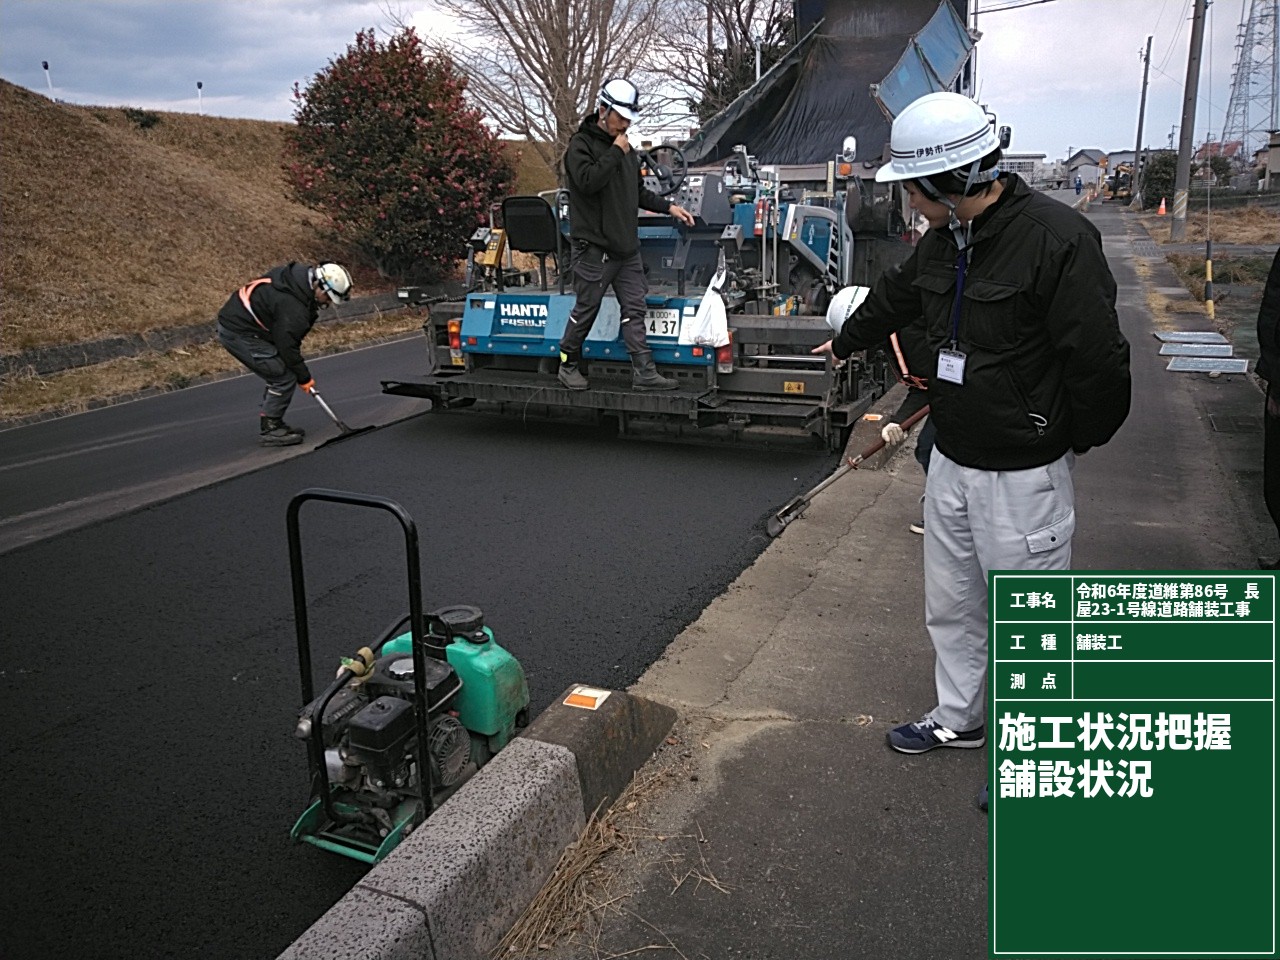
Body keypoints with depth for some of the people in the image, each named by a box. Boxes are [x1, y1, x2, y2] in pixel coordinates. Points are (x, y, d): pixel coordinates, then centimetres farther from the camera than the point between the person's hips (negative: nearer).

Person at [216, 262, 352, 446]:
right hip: (238, 333, -10)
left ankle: (272, 424, 22)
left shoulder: (301, 274, 0)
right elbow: (288, 346, -20)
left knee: (280, 373, 13)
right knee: (284, 378, -9)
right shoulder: (294, 307, -28)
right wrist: (304, 378, -6)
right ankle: (269, 430, 1)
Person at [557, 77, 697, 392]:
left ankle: (644, 372, 4)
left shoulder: (624, 147, 18)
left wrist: (669, 207, 16)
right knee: (586, 309, 2)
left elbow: (638, 192, 26)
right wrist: (614, 153, -16)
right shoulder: (581, 144, -6)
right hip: (595, 248, -7)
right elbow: (588, 181, -24)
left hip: (627, 247, 7)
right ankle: (568, 365, 19)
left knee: (634, 309, 3)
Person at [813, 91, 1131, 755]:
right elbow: (894, 297, 25)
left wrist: (1081, 438, -5)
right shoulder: (943, 240, 5)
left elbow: (1098, 358, -20)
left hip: (1023, 477, -8)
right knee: (950, 607, 20)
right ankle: (957, 719, 41)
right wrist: (844, 344, 41)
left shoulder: (1058, 237, -22)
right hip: (950, 464, 8)